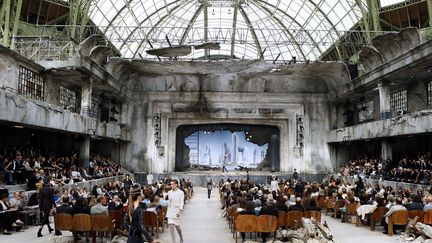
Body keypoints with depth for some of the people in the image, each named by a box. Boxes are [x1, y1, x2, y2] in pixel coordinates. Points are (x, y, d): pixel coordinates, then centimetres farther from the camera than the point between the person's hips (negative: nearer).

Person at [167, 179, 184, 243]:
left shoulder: (180, 192, -8)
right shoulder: (169, 192, 6)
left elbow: (181, 203, -11)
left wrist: (179, 211, -23)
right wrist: (168, 210, 15)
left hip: (176, 211, -3)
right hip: (170, 211, 4)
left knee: (177, 226, 7)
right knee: (171, 226, -5)